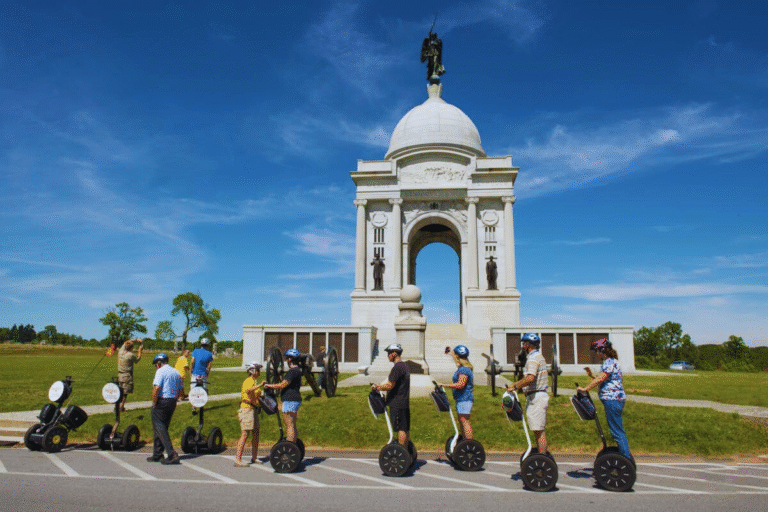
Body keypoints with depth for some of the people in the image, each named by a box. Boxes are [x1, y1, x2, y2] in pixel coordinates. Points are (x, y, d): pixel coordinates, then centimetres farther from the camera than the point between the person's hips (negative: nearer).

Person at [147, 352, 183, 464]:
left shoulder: (160, 371, -10)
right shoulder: (175, 372, 14)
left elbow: (156, 389, -21)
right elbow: (180, 391, 15)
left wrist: (154, 403, -12)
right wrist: (174, 400, 16)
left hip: (161, 402, -8)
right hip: (173, 403, 8)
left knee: (160, 429, -3)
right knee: (163, 428, 16)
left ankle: (172, 455, -11)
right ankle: (157, 455, 22)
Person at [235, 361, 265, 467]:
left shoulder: (254, 381, 19)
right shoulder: (248, 381, -12)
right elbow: (248, 390, -36)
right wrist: (260, 385, -35)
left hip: (254, 410, 10)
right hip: (247, 409, -10)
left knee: (255, 434, 12)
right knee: (245, 435, -9)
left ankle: (254, 458, 21)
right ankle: (237, 460, -6)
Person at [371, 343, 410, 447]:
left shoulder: (397, 367, -16)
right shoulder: (405, 366, 16)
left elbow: (390, 386, -20)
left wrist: (377, 387, -6)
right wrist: (380, 387, 21)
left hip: (397, 404, -9)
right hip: (404, 403, 9)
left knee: (401, 429, -6)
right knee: (404, 429, 13)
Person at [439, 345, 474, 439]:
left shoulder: (464, 370, -17)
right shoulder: (462, 368, 14)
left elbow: (460, 384, -24)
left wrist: (445, 385, -21)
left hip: (464, 399, -11)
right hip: (461, 399, 11)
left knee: (464, 421, -10)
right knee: (462, 421, 16)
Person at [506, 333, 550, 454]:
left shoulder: (533, 358, -15)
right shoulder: (539, 356, 18)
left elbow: (530, 378, -30)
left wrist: (515, 386, -21)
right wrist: (516, 384, 21)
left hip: (536, 397, -10)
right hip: (540, 395, 10)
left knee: (538, 430, -7)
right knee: (539, 430, 15)